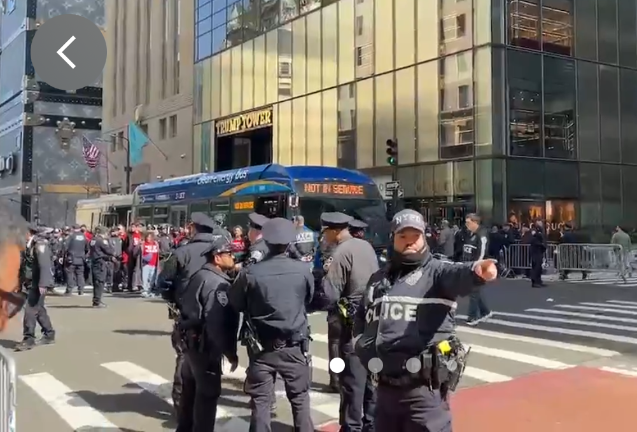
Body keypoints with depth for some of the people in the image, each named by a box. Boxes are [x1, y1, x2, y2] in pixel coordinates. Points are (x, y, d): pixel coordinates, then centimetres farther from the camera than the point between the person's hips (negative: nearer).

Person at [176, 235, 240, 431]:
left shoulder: (200, 276, 9)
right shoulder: (217, 284, -22)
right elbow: (218, 324, -27)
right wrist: (231, 353, -22)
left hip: (191, 340, 10)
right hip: (205, 346, -10)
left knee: (191, 389, 21)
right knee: (208, 393, 1)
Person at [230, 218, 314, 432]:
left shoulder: (250, 273, -14)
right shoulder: (303, 270, -11)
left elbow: (235, 305, 0)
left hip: (262, 347, 0)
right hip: (294, 346, 1)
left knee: (260, 402, 9)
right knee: (300, 399, 15)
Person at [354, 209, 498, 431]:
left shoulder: (436, 271, -4)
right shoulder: (378, 279, 14)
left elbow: (457, 275, -28)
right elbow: (360, 319, 28)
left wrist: (475, 271, -50)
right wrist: (365, 349, 13)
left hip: (423, 390, -6)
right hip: (385, 387, 6)